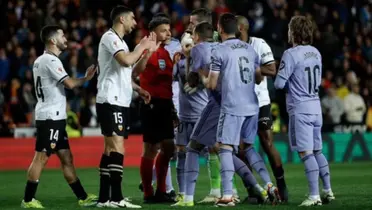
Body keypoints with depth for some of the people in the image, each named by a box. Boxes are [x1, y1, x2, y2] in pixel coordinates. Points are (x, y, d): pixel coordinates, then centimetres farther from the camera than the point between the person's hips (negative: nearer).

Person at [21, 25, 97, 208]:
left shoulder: (41, 60, 18)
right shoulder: (51, 61, -14)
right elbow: (70, 84, -16)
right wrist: (87, 78, -1)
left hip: (53, 117, 10)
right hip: (51, 117, -10)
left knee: (66, 158, 10)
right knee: (41, 158, -9)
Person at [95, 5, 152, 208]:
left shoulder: (119, 41, 21)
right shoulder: (110, 37, -10)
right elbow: (126, 61, -25)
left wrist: (138, 89, 17)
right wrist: (142, 46, -10)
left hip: (119, 102, 10)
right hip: (110, 101, -10)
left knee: (110, 150, 8)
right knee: (117, 149, -14)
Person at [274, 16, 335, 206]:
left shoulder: (291, 54, -14)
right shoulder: (316, 53, 8)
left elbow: (279, 83, -14)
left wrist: (288, 83, 7)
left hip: (300, 108, -7)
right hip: (316, 106, 7)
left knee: (306, 153, -7)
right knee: (317, 151, 16)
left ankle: (314, 195, -11)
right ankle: (327, 191, 19)